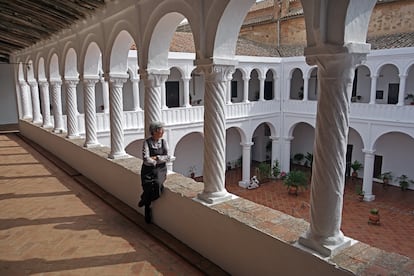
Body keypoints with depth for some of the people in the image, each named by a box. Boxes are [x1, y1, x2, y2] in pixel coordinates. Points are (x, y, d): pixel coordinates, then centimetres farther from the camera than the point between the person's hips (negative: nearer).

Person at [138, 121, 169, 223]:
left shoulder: (164, 142, 7)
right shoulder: (147, 142, -4)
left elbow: (167, 157, -3)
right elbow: (146, 159, -14)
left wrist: (155, 158, -11)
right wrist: (156, 162, -6)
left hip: (160, 169, 2)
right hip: (148, 169, -2)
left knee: (157, 184, -29)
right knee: (148, 186, -25)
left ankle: (144, 200, 1)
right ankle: (148, 216, -5)